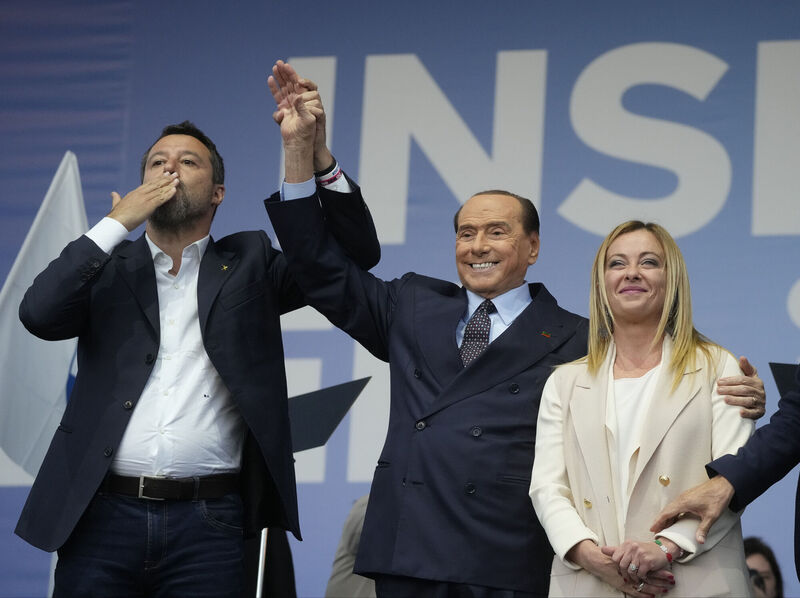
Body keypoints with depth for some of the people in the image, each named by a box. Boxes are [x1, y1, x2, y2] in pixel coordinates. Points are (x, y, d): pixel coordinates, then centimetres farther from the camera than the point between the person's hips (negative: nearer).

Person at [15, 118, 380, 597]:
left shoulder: (248, 264, 12)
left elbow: (357, 251, 1)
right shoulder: (107, 266, 14)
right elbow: (40, 315, -4)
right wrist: (116, 223, -2)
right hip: (103, 516, 1)